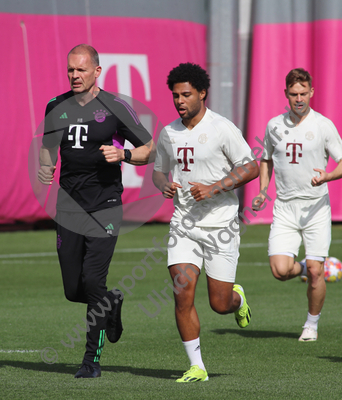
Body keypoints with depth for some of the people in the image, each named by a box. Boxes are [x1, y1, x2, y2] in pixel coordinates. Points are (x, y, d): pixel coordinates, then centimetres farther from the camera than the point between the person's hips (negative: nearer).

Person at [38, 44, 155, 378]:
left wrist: (122, 154, -16)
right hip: (69, 204, 4)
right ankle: (111, 304, 35)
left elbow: (151, 151, 2)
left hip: (105, 206, -4)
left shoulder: (115, 108, -4)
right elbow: (49, 148, 24)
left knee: (92, 281, -12)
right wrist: (45, 169, 4)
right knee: (72, 291, 1)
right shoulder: (56, 107, 8)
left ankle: (93, 359, 0)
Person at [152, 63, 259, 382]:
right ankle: (196, 367, -2)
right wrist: (165, 186, -5)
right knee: (182, 295, -11)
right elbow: (159, 171, 20)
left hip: (219, 226, -4)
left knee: (220, 304, 1)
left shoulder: (222, 129, -9)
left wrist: (213, 188, -20)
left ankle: (238, 298, 39)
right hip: (183, 226, 4)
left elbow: (251, 167, -9)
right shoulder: (168, 133, 7)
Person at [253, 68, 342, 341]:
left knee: (315, 272, -6)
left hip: (316, 208, -2)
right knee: (280, 270, -12)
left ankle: (312, 324, 16)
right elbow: (266, 160, 22)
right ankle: (303, 268, 23)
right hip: (284, 209, 2)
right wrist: (262, 191, 7)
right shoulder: (274, 125, 6)